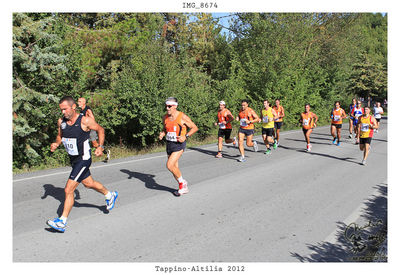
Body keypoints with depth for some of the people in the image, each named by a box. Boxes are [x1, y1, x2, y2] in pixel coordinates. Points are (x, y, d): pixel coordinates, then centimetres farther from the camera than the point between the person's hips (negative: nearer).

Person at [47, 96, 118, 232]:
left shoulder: (85, 121, -19)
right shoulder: (61, 121, -3)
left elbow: (100, 129, -3)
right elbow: (60, 136, 14)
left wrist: (100, 146, -10)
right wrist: (56, 143, -7)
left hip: (83, 159, -8)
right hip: (73, 159, 8)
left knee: (68, 190, -11)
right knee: (89, 183, 24)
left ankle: (62, 222, -1)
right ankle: (110, 195, 49)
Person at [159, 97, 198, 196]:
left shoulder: (182, 117, -12)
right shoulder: (165, 118, 5)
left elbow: (195, 128, -4)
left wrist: (185, 136, -16)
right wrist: (162, 134, 1)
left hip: (179, 144, -6)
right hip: (169, 144, 7)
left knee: (169, 165, -19)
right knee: (175, 168, 10)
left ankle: (182, 182, 4)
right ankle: (183, 188, 27)